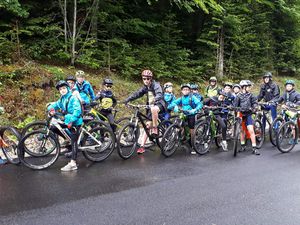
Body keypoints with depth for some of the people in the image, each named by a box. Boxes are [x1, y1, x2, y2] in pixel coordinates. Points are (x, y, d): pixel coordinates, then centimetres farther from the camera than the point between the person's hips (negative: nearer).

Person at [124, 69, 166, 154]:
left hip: (160, 104, -6)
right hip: (151, 106, 6)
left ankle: (155, 129, -25)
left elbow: (160, 95, -31)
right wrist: (127, 99, -22)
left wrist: (154, 100, -53)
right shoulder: (145, 87, 6)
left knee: (153, 109, -41)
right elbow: (137, 94, -6)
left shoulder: (156, 85, -13)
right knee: (148, 125, -1)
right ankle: (142, 146, 2)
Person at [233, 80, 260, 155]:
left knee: (251, 130, -11)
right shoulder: (239, 96, 2)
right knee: (242, 131, 10)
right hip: (240, 114, 1)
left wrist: (253, 108, -19)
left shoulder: (250, 95, 4)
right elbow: (235, 105, 2)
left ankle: (254, 148, -7)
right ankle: (243, 145, 26)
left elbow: (255, 103, 0)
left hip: (248, 115, -1)